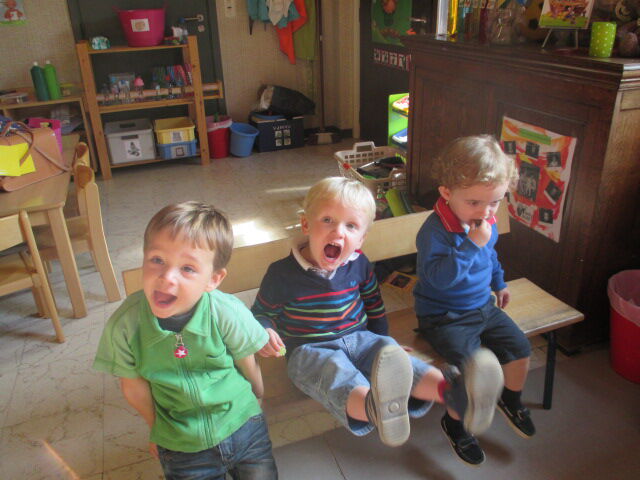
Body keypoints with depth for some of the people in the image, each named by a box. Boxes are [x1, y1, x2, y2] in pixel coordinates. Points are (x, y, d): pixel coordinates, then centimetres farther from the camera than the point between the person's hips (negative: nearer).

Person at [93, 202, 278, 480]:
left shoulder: (227, 313, -24)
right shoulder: (124, 324, -21)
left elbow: (248, 367, -6)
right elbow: (134, 387, -4)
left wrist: (255, 401, 11)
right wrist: (157, 429, 10)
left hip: (243, 428, 0)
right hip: (181, 447, 1)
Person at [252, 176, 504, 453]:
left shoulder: (358, 265, 1)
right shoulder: (282, 273, -12)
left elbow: (374, 305, 18)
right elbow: (262, 313, 1)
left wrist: (382, 342, 18)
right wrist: (265, 332, -20)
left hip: (359, 339, 4)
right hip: (310, 350, -4)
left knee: (390, 354, -28)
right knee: (334, 370, -38)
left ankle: (450, 391, -54)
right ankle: (375, 408, -71)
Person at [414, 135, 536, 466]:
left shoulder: (486, 223, 0)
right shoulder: (434, 230, -26)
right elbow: (438, 276, -36)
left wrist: (499, 284, 30)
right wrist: (472, 244, -39)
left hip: (483, 307, 8)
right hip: (445, 316, -8)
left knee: (520, 348, 6)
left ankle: (511, 399, 38)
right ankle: (454, 424, 8)